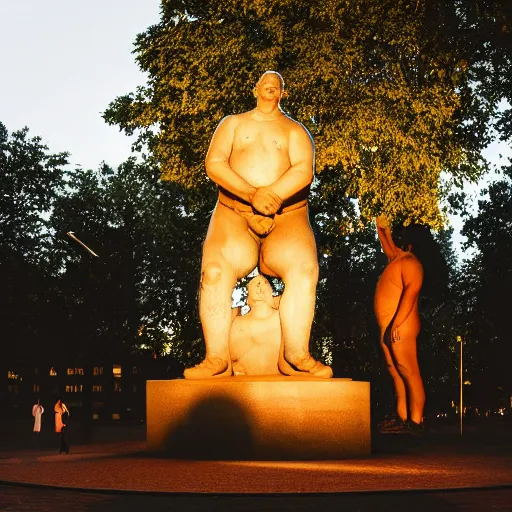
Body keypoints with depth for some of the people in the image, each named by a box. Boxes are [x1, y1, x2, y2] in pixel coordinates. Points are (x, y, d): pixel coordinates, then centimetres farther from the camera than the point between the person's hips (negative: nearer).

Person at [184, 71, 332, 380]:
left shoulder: (295, 130, 16)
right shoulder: (233, 124, 19)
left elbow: (304, 170, -3)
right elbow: (214, 164, 2)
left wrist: (272, 195, -21)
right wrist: (251, 194, -14)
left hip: (287, 215, 0)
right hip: (235, 213, 0)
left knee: (304, 268, -31)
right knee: (215, 271, -29)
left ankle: (296, 356, -26)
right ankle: (217, 359, -29)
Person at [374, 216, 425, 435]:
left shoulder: (409, 262, -11)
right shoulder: (398, 259, 19)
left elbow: (411, 292, -22)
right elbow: (389, 250, 42)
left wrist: (396, 323, -27)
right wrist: (381, 230, 34)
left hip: (400, 327, -10)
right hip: (388, 327, 10)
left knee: (409, 373, -11)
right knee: (396, 373, 9)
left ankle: (415, 422, -13)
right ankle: (401, 418, 12)